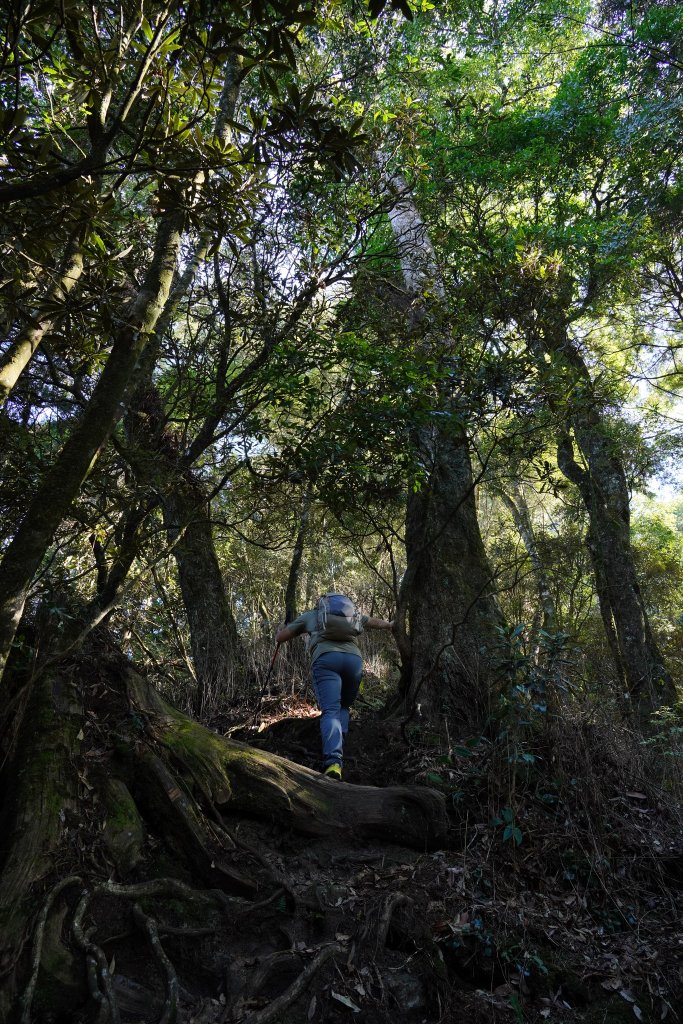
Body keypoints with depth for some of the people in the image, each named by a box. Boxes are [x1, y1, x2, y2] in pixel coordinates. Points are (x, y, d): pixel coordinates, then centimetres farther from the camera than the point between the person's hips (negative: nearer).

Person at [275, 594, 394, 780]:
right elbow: (376, 622, 48)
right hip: (354, 658, 2)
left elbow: (279, 637, 28)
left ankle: (333, 761, -32)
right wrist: (391, 625, 69)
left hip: (325, 659, -2)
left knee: (330, 711, -11)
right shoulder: (353, 614, 34)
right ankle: (338, 750, 3)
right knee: (343, 707, 21)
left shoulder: (310, 614, 27)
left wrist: (280, 631, 52)